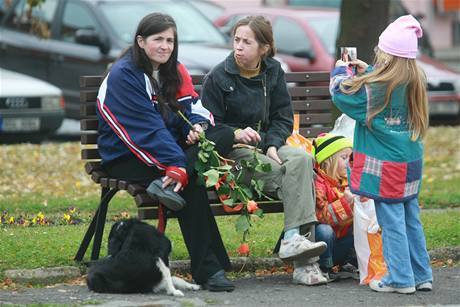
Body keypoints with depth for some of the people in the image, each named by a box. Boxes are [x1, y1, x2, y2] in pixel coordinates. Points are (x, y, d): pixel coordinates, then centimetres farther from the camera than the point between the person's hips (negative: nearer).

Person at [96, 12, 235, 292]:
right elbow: (147, 128, -23)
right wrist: (176, 164, -31)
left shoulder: (175, 71, 11)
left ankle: (167, 184, -33)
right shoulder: (123, 75, -14)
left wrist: (198, 126, -19)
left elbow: (191, 106, 6)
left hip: (168, 147, 8)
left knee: (225, 134, -16)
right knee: (191, 182, -33)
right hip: (127, 158, -7)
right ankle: (207, 268, -32)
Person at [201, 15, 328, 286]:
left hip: (266, 144, 4)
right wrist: (236, 134, -23)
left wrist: (273, 144, -9)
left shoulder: (273, 72, 10)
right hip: (234, 151, -4)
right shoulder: (218, 77, -3)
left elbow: (283, 117, 11)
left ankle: (295, 238, -36)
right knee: (288, 173, -28)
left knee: (303, 160, -28)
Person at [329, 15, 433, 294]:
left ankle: (400, 278, 2)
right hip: (411, 163, 7)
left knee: (391, 221, -1)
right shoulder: (415, 81, 3)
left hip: (386, 166, -7)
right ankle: (421, 275, 19)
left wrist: (340, 71, 9)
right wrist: (367, 71, 20)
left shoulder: (375, 87, -19)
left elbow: (341, 94, -8)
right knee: (411, 219, 14)